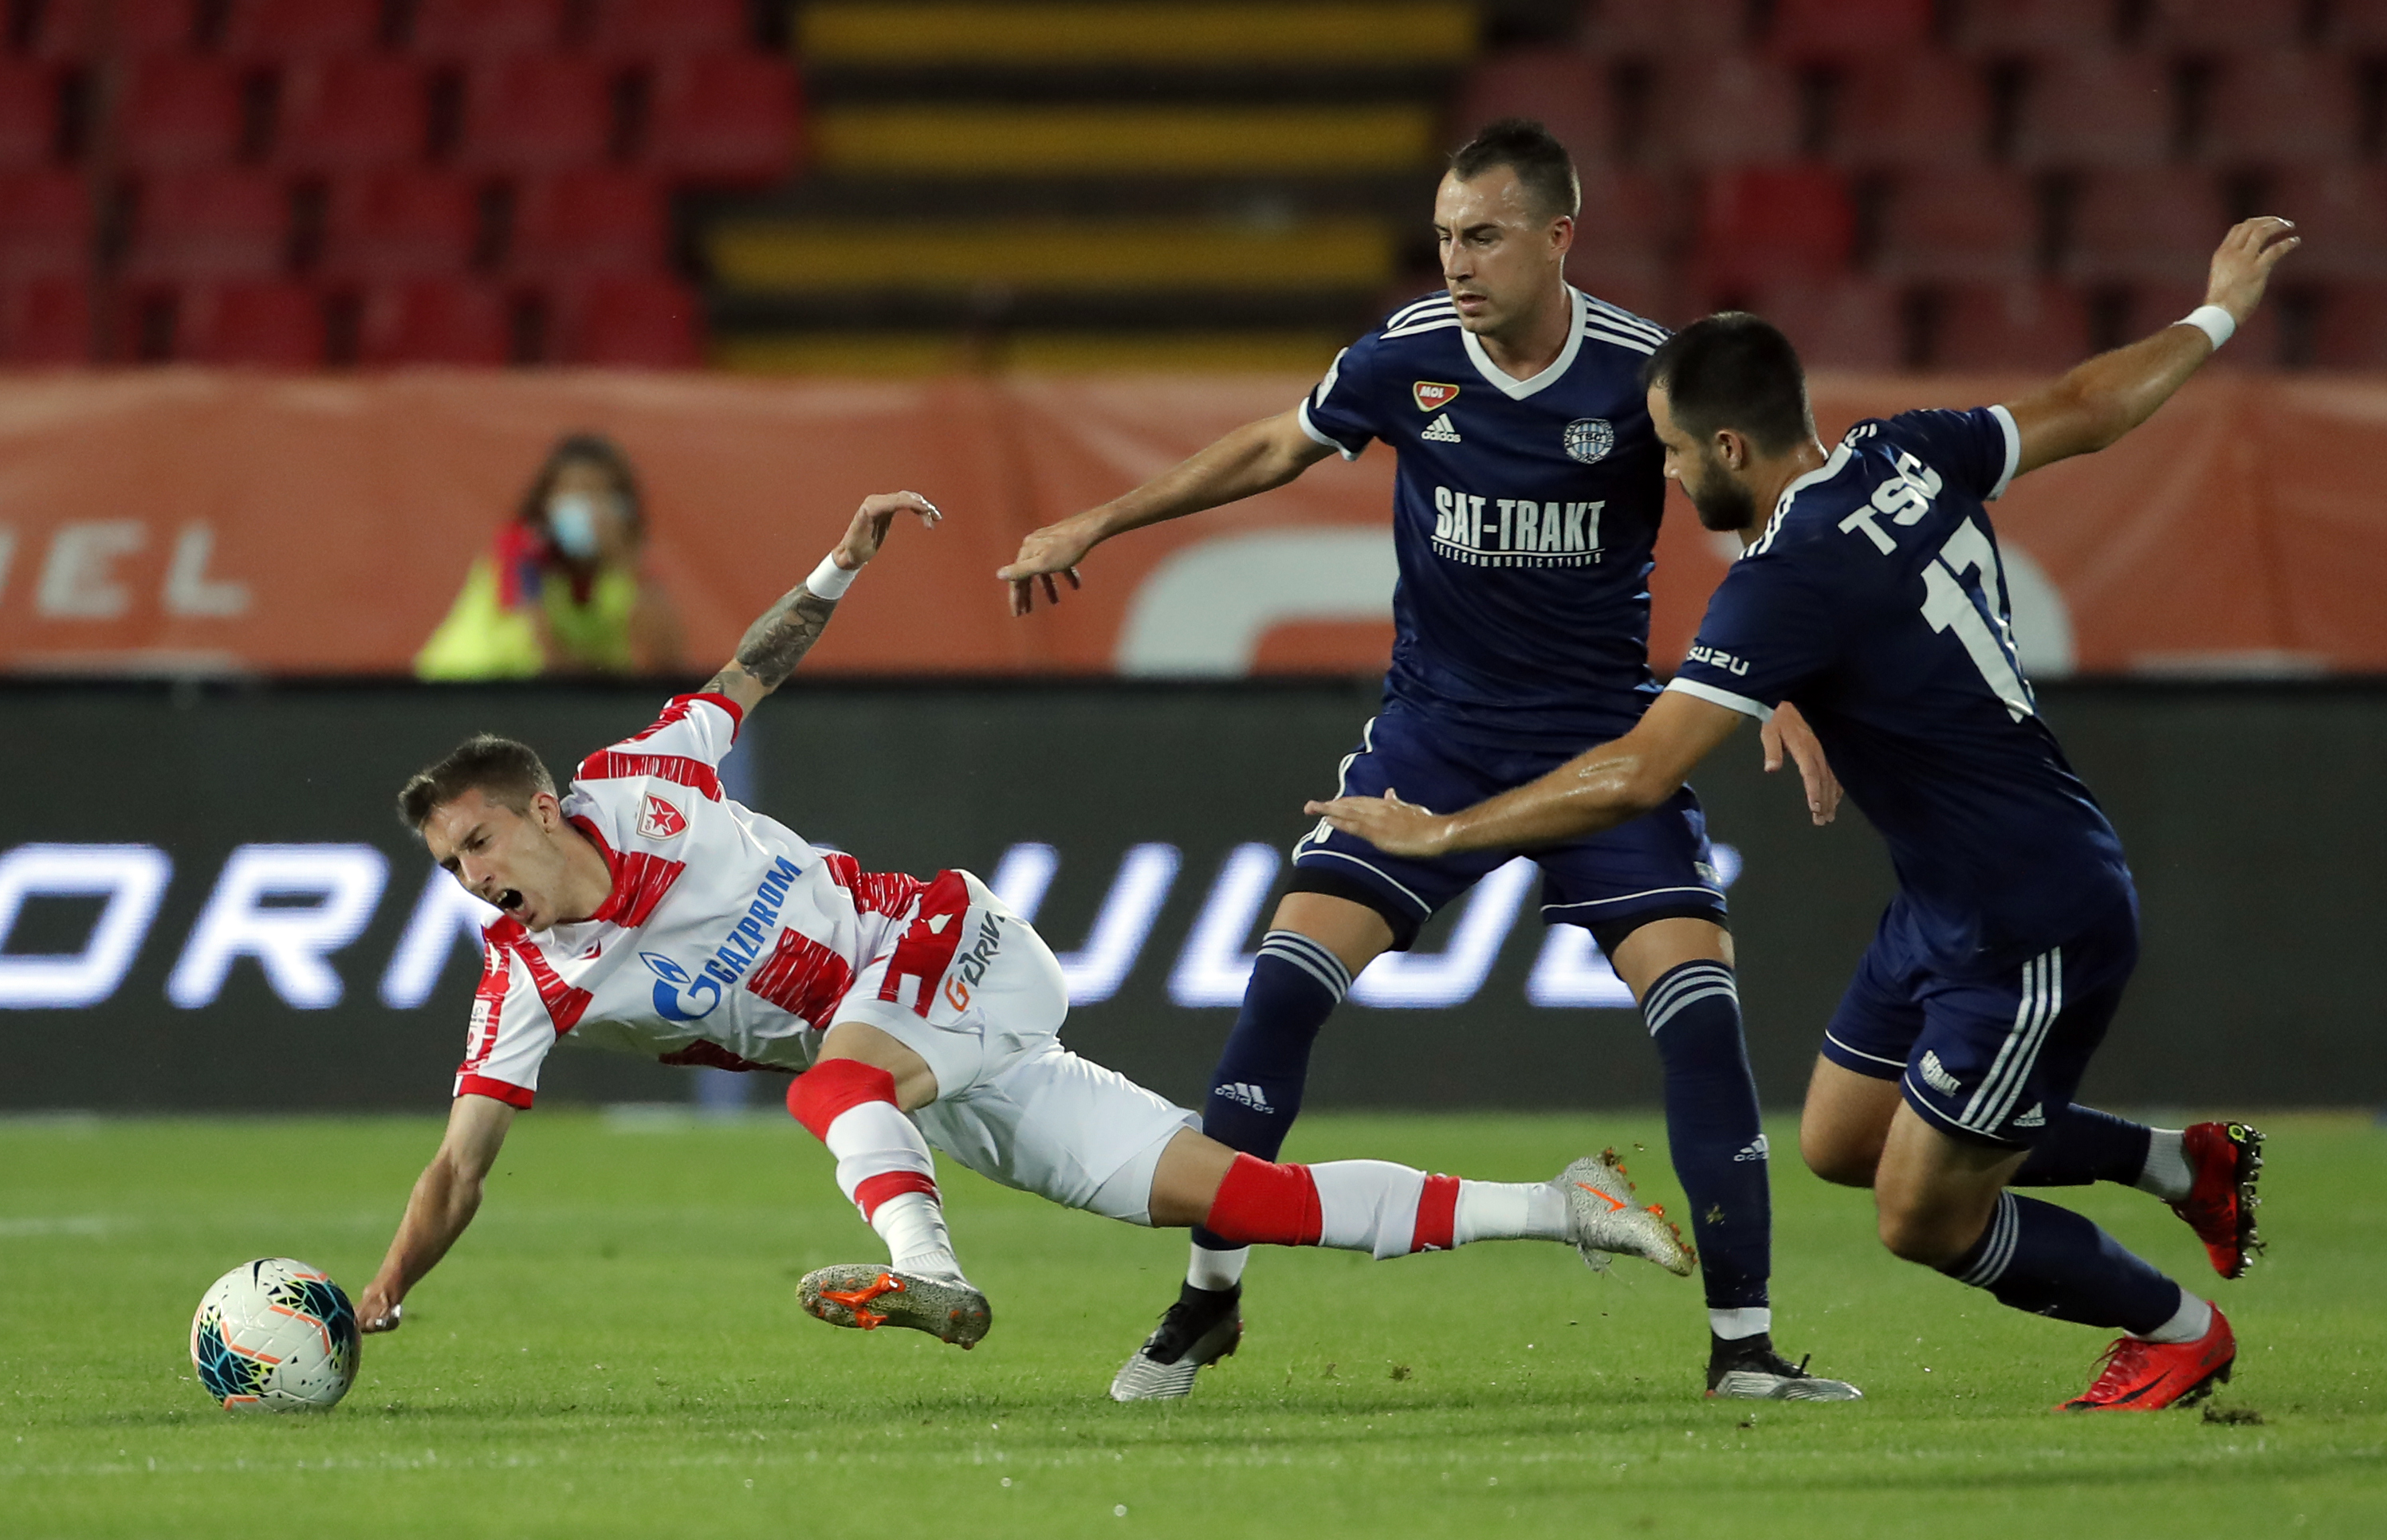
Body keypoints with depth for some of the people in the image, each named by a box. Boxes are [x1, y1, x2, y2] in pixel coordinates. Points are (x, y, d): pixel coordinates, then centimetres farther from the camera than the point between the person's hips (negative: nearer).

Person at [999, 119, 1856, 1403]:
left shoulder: (1644, 371, -14)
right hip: (1432, 728, 1)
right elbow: (1271, 450, 10)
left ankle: (1742, 1343, -6)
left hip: (1602, 738, -1)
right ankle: (1207, 1299, 4)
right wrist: (1096, 526, 12)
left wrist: (1783, 694, -16)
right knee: (1287, 975, -11)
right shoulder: (1406, 356, -8)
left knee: (1698, 1003, -15)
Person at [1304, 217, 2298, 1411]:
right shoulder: (1910, 458, -1)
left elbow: (1636, 775, -29)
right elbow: (2088, 410, 14)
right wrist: (2217, 317, 33)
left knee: (1924, 1220, 3)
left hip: (2033, 933, -9)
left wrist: (1439, 833, -19)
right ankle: (2187, 1165, 28)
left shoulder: (1788, 583, -25)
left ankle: (2179, 1331, 24)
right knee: (1840, 1144, 16)